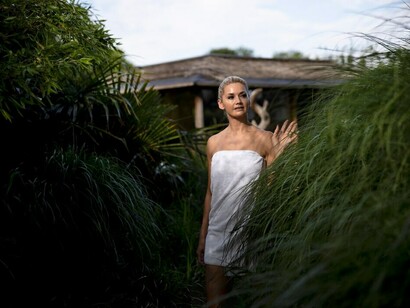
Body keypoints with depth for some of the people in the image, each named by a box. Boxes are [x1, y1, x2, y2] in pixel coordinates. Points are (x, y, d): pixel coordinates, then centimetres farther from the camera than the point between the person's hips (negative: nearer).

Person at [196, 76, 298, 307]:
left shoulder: (265, 140, -5)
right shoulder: (214, 143, 7)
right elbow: (211, 192, 12)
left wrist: (278, 155, -19)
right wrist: (202, 236, 14)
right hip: (217, 234, 3)